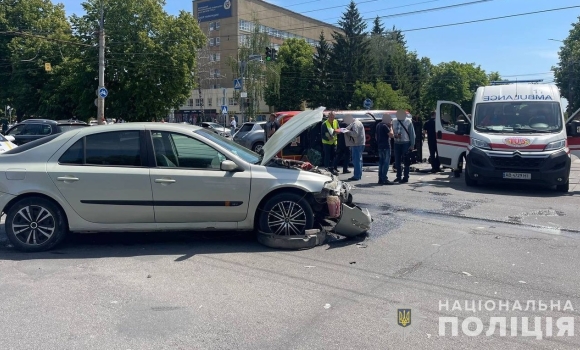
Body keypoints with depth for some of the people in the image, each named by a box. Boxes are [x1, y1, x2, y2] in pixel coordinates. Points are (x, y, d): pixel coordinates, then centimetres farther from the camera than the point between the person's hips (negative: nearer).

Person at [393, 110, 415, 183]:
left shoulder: (408, 122, -3)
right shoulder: (394, 122, 8)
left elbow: (412, 133, -2)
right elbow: (392, 132, 14)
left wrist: (412, 144, -7)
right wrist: (394, 135, -10)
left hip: (406, 143, -4)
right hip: (397, 143, 4)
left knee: (406, 161, -2)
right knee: (397, 161, 8)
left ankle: (405, 177, 4)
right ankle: (398, 176, 20)